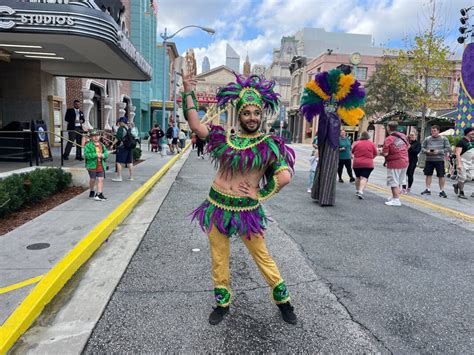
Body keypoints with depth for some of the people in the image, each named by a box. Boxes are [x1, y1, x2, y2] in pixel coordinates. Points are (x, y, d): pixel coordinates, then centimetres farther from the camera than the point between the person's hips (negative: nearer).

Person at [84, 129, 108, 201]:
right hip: (92, 166, -4)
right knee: (92, 179, 10)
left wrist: (103, 155, -15)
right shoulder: (88, 145, -6)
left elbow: (106, 153, 8)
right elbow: (86, 154, -17)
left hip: (101, 166, 4)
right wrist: (96, 155, -22)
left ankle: (99, 194, 0)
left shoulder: (102, 145, 11)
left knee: (101, 179, -2)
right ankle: (92, 191, 33)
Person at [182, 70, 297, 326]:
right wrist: (188, 93, -5)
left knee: (262, 255, 10)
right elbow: (196, 126, -5)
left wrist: (261, 195, -7)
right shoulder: (225, 140, 3)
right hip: (217, 206, 3)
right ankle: (223, 302, 35)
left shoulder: (268, 144, -4)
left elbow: (284, 177, -13)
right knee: (219, 258, 13)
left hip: (246, 209, -2)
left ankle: (282, 300, 32)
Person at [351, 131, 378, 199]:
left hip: (357, 163, 2)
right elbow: (375, 154, 7)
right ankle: (361, 191, -23)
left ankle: (357, 190, 29)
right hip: (368, 164, -2)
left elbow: (352, 152, 11)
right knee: (364, 178, -6)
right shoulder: (371, 143, -1)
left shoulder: (357, 143, -1)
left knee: (358, 177, 18)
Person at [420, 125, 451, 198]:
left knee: (441, 175, -1)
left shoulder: (444, 139, 0)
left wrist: (438, 151, -16)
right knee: (428, 174, 7)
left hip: (439, 160, -2)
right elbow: (422, 147, 9)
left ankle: (442, 191, 8)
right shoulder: (427, 139, 5)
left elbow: (448, 149, -3)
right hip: (429, 160, 2)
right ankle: (428, 189, 17)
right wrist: (427, 151, -12)